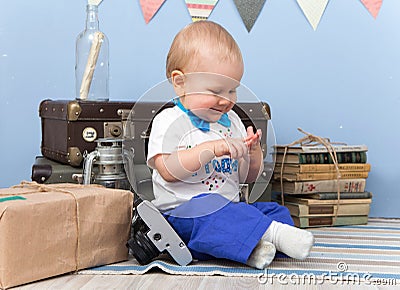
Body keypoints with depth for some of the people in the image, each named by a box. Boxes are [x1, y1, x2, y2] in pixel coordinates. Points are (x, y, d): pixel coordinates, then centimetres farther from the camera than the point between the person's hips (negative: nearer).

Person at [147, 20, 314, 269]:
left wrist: (253, 152, -5)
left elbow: (248, 177, 17)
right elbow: (168, 170, -21)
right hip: (183, 212, -6)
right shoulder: (169, 121, -4)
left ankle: (255, 247, -35)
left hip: (231, 208, 7)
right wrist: (213, 148, -28)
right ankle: (271, 232, -40)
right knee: (208, 209, -37)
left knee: (276, 211, -10)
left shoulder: (231, 121, 14)